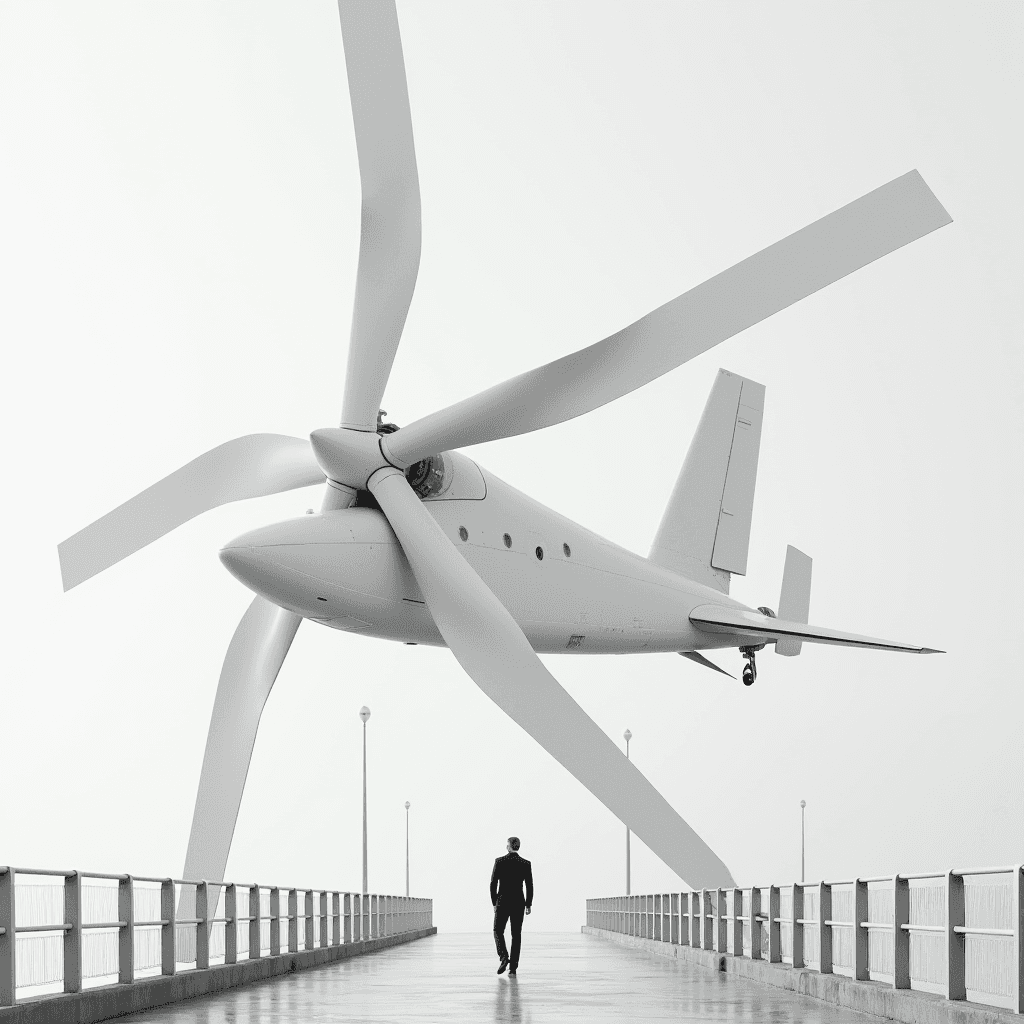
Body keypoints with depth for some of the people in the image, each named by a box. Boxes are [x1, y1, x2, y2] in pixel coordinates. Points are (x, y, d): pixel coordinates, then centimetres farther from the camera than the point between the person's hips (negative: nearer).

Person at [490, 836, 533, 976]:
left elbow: (493, 884, -4)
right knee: (516, 934, 8)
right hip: (518, 903, 2)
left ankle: (504, 957, -10)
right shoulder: (526, 864, -2)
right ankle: (513, 967, 3)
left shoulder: (499, 862, -6)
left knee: (498, 931, 13)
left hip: (502, 902, -2)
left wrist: (494, 902, 6)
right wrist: (528, 905, 10)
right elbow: (530, 886, -1)